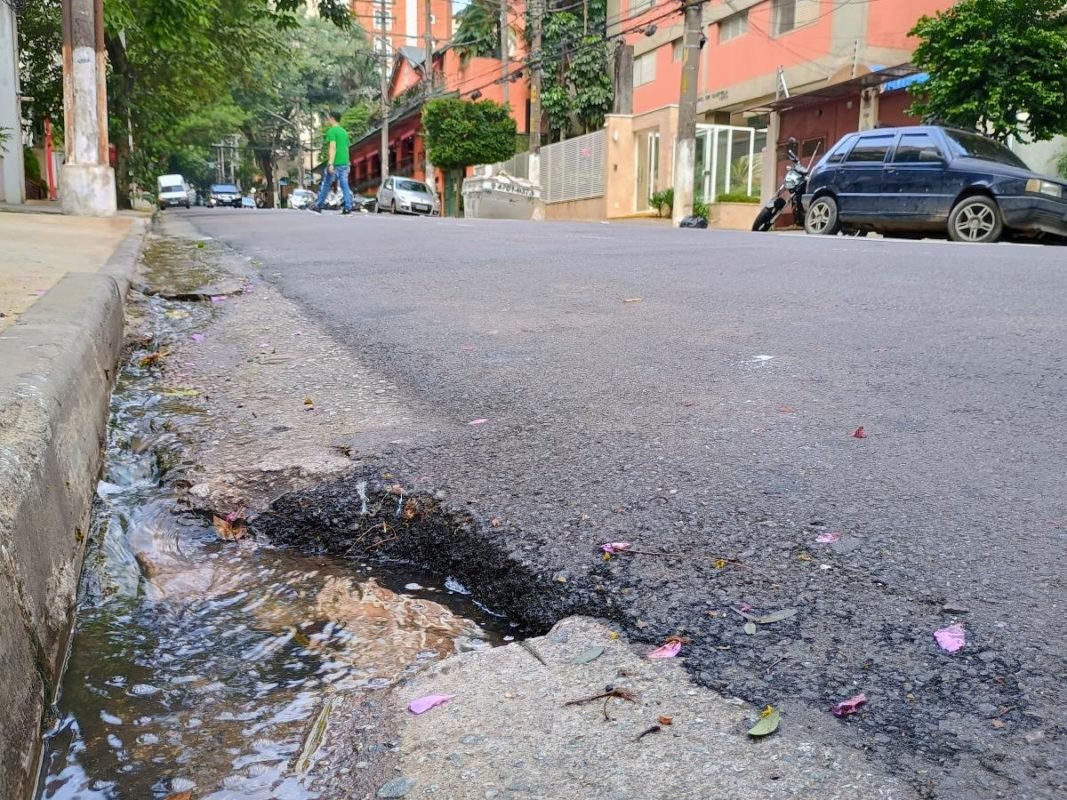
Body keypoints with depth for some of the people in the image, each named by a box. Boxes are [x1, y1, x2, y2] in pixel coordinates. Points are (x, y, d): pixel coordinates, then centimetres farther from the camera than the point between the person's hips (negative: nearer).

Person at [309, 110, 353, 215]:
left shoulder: (331, 131, -7)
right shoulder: (344, 131, 16)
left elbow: (333, 147, -18)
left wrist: (330, 163, -24)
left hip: (335, 163, -7)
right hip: (344, 163, 7)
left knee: (325, 185, 4)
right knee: (345, 186, 2)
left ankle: (318, 207, 12)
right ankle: (348, 208, -5)